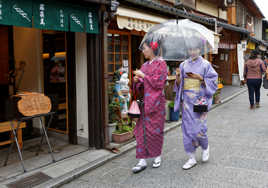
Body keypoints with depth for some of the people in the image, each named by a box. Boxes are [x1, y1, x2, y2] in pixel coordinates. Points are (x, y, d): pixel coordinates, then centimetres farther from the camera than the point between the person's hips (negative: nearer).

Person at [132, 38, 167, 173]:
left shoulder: (161, 64, -4)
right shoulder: (145, 65, 14)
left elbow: (159, 83, -15)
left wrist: (144, 76, -12)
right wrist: (137, 81, -2)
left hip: (156, 102, -6)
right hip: (145, 102, 6)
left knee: (155, 130, 3)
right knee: (142, 130, 1)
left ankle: (158, 156, 24)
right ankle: (142, 160, 7)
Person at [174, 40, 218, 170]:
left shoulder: (205, 64, 0)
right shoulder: (184, 64, 9)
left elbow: (213, 81, -2)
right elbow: (179, 84, 10)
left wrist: (200, 78, -15)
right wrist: (178, 76, -10)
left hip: (200, 99, -3)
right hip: (187, 99, 4)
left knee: (198, 127, -5)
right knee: (187, 128, 3)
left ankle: (205, 147, 29)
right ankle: (192, 158, 15)